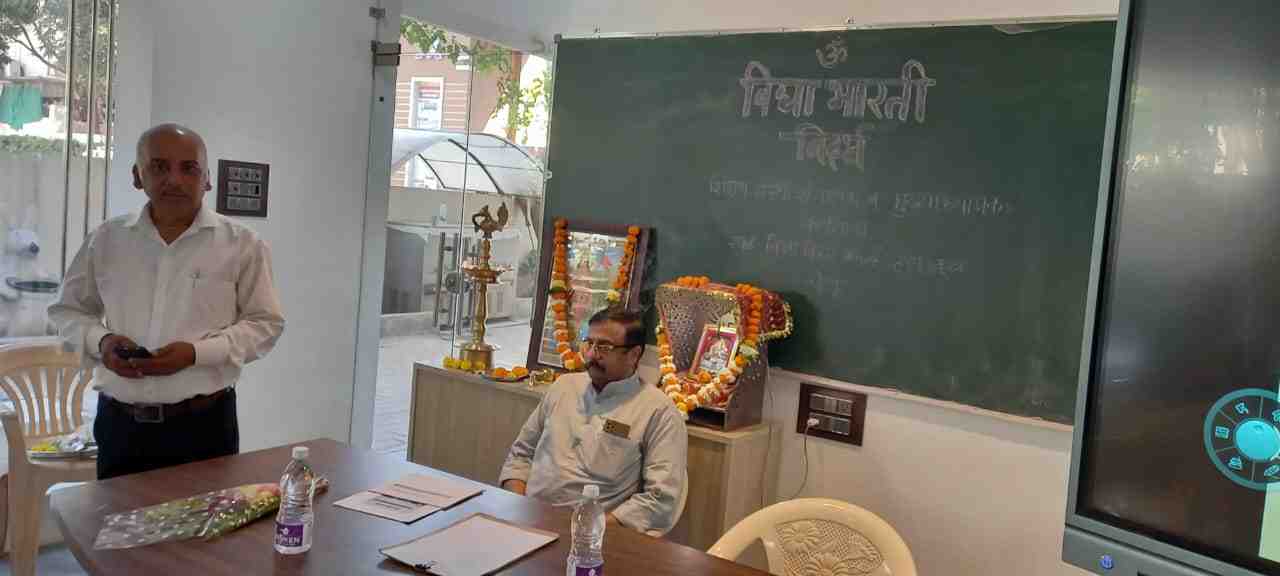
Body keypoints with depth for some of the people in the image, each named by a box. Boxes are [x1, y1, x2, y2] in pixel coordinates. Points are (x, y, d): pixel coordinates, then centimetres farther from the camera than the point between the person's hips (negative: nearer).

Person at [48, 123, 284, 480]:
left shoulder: (241, 245, -3)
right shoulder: (106, 239, 6)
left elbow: (265, 323, -2)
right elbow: (68, 310, 16)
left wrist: (197, 352, -16)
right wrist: (100, 341, -6)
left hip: (204, 423, -2)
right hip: (120, 423, 3)